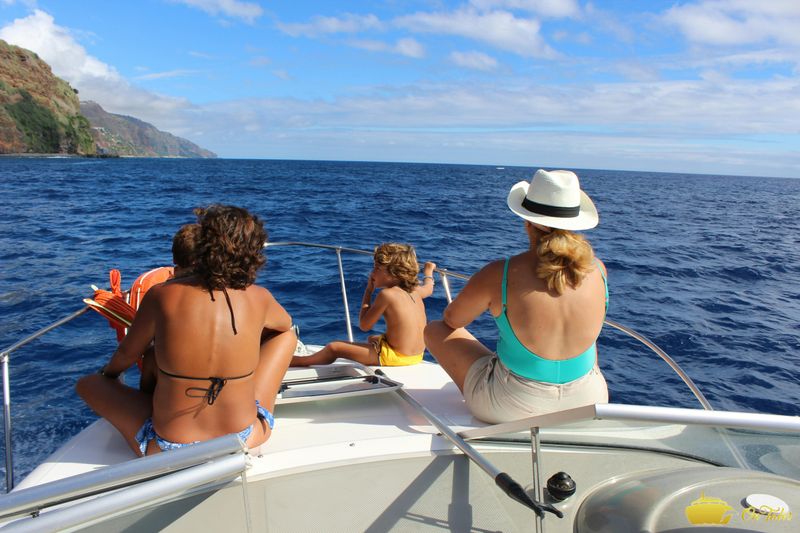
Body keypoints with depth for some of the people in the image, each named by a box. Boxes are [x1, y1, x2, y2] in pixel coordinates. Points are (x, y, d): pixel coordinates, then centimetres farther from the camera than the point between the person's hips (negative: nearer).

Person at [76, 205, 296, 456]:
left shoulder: (162, 295, -15)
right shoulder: (259, 298, -12)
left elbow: (126, 354, 3)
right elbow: (285, 324, 13)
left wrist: (108, 373, 26)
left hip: (168, 450, -1)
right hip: (245, 440, 2)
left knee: (87, 384, 21)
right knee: (287, 336, 18)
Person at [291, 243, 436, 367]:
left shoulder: (387, 294, -19)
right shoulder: (414, 290, 2)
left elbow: (364, 325, -10)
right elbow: (428, 288, 27)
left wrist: (368, 291, -3)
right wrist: (429, 270, 48)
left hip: (394, 358, -9)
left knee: (334, 347, 0)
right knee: (372, 339, 38)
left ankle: (296, 361, 19)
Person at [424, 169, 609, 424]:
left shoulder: (500, 274, -22)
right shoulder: (597, 270, -10)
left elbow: (451, 320, -2)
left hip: (513, 408, -4)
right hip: (588, 403, 5)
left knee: (434, 330, 14)